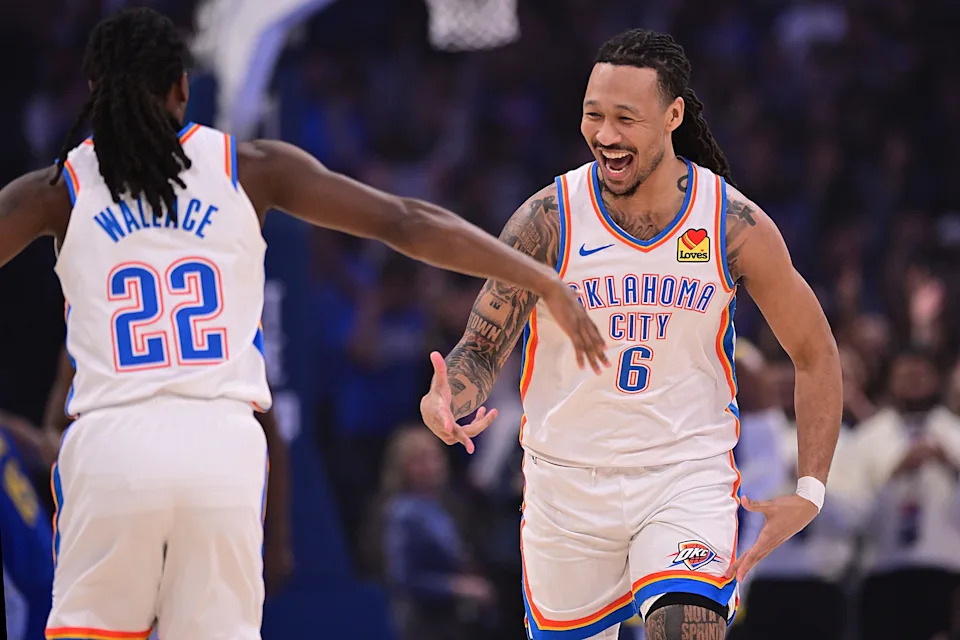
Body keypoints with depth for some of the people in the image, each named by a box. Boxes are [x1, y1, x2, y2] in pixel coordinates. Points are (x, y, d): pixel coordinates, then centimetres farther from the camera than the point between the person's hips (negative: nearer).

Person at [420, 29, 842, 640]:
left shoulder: (737, 227, -9)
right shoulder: (548, 219, -9)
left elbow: (815, 353, 3)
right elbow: (483, 348, -4)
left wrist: (810, 492, -4)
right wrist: (445, 400, -28)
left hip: (689, 480, -1)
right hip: (566, 483, 1)